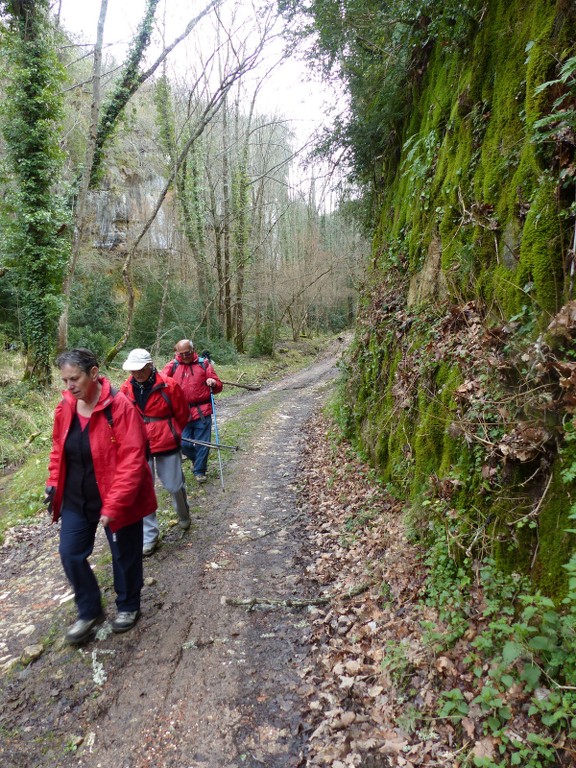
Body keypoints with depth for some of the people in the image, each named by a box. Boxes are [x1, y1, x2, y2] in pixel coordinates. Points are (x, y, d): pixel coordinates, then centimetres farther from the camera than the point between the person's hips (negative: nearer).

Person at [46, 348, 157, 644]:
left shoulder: (119, 407, -24)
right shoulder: (65, 407, -4)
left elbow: (132, 460, -26)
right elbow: (58, 449, 12)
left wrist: (113, 506, -27)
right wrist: (54, 484, 4)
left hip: (116, 501, -5)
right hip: (76, 500, 6)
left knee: (124, 556, 13)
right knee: (70, 554, 10)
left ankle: (128, 607, 39)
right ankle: (89, 612, 32)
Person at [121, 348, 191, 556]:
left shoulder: (168, 386, -14)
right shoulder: (126, 389, -5)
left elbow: (182, 415, -2)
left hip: (166, 445, -2)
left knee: (174, 485, 10)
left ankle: (183, 515, 43)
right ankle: (149, 535, 21)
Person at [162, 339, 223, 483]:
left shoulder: (204, 364, 5)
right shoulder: (171, 366, 5)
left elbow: (218, 386, 8)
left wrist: (213, 383, -14)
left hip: (202, 412, -1)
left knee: (202, 443, 3)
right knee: (184, 444, 3)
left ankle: (199, 471, 22)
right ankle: (197, 459, 34)